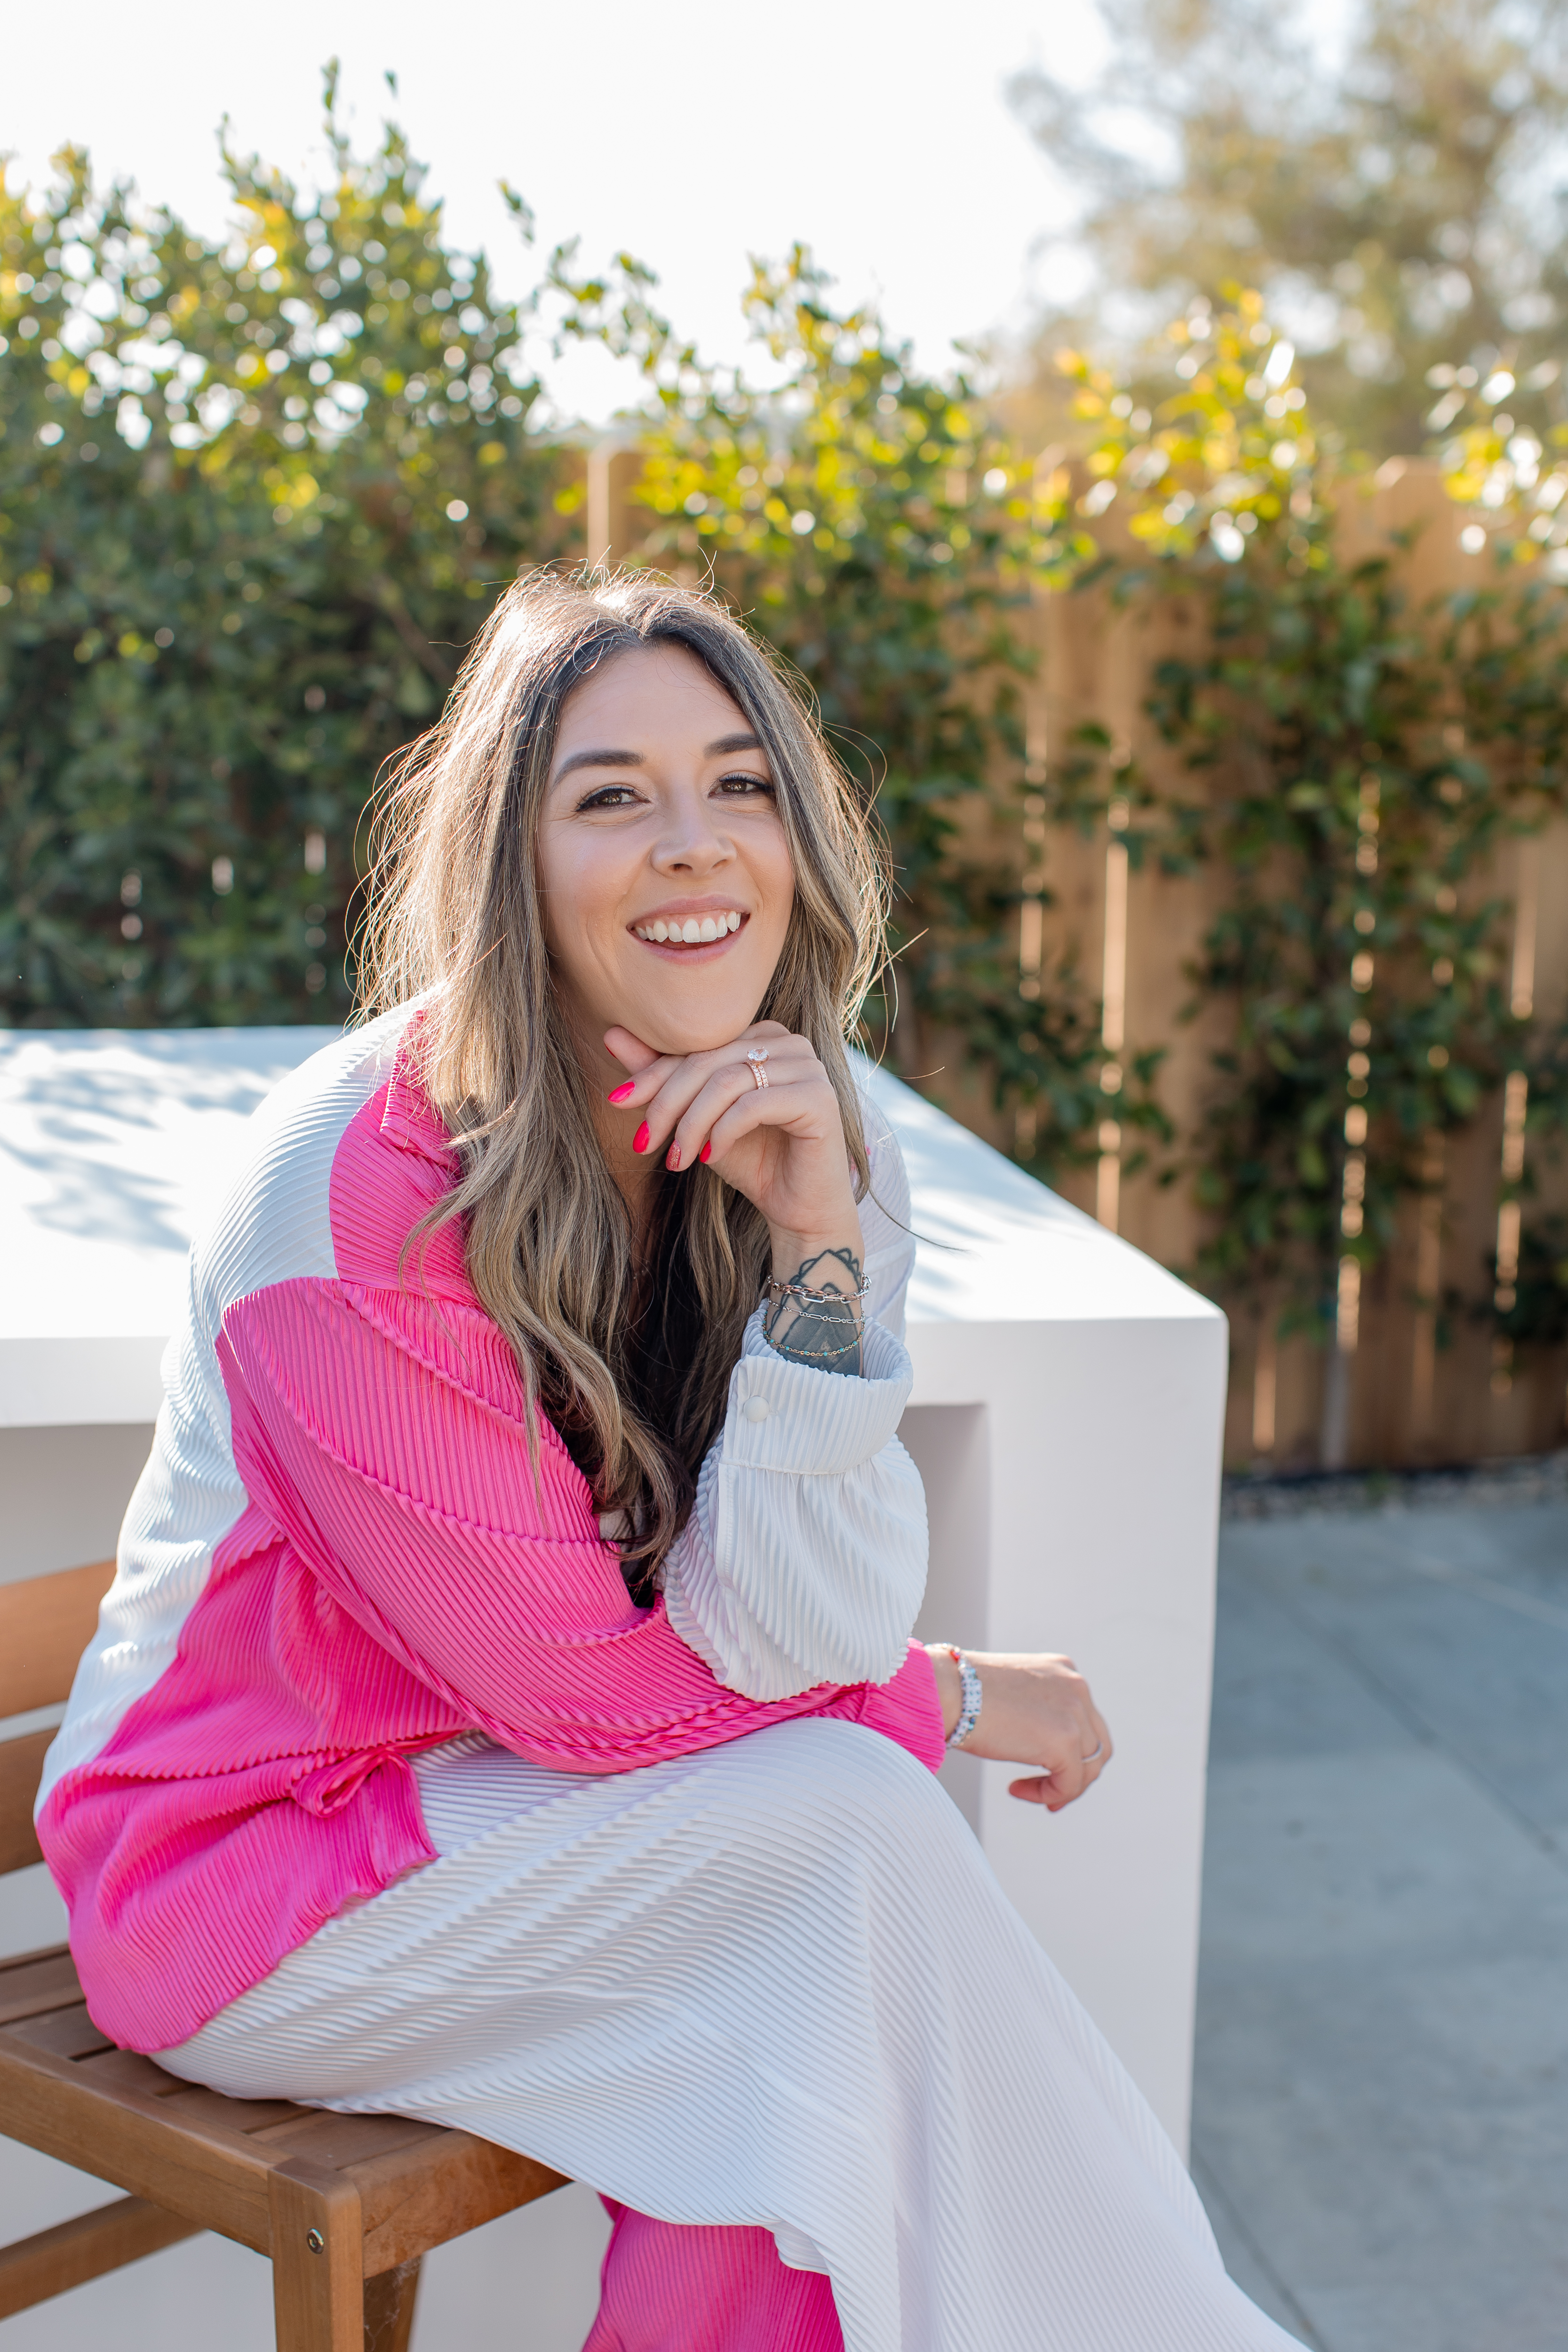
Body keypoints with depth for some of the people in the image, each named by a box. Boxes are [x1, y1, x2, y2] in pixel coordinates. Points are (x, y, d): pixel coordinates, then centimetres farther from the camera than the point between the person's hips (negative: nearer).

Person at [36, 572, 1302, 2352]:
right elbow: (576, 1684, -20)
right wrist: (955, 1703, -9)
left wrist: (823, 1251, -27)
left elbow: (795, 1641, -15)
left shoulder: (811, 1145, -8)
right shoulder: (359, 1185, -26)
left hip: (529, 1805, 5)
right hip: (254, 1855, -5)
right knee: (857, 1826, -22)